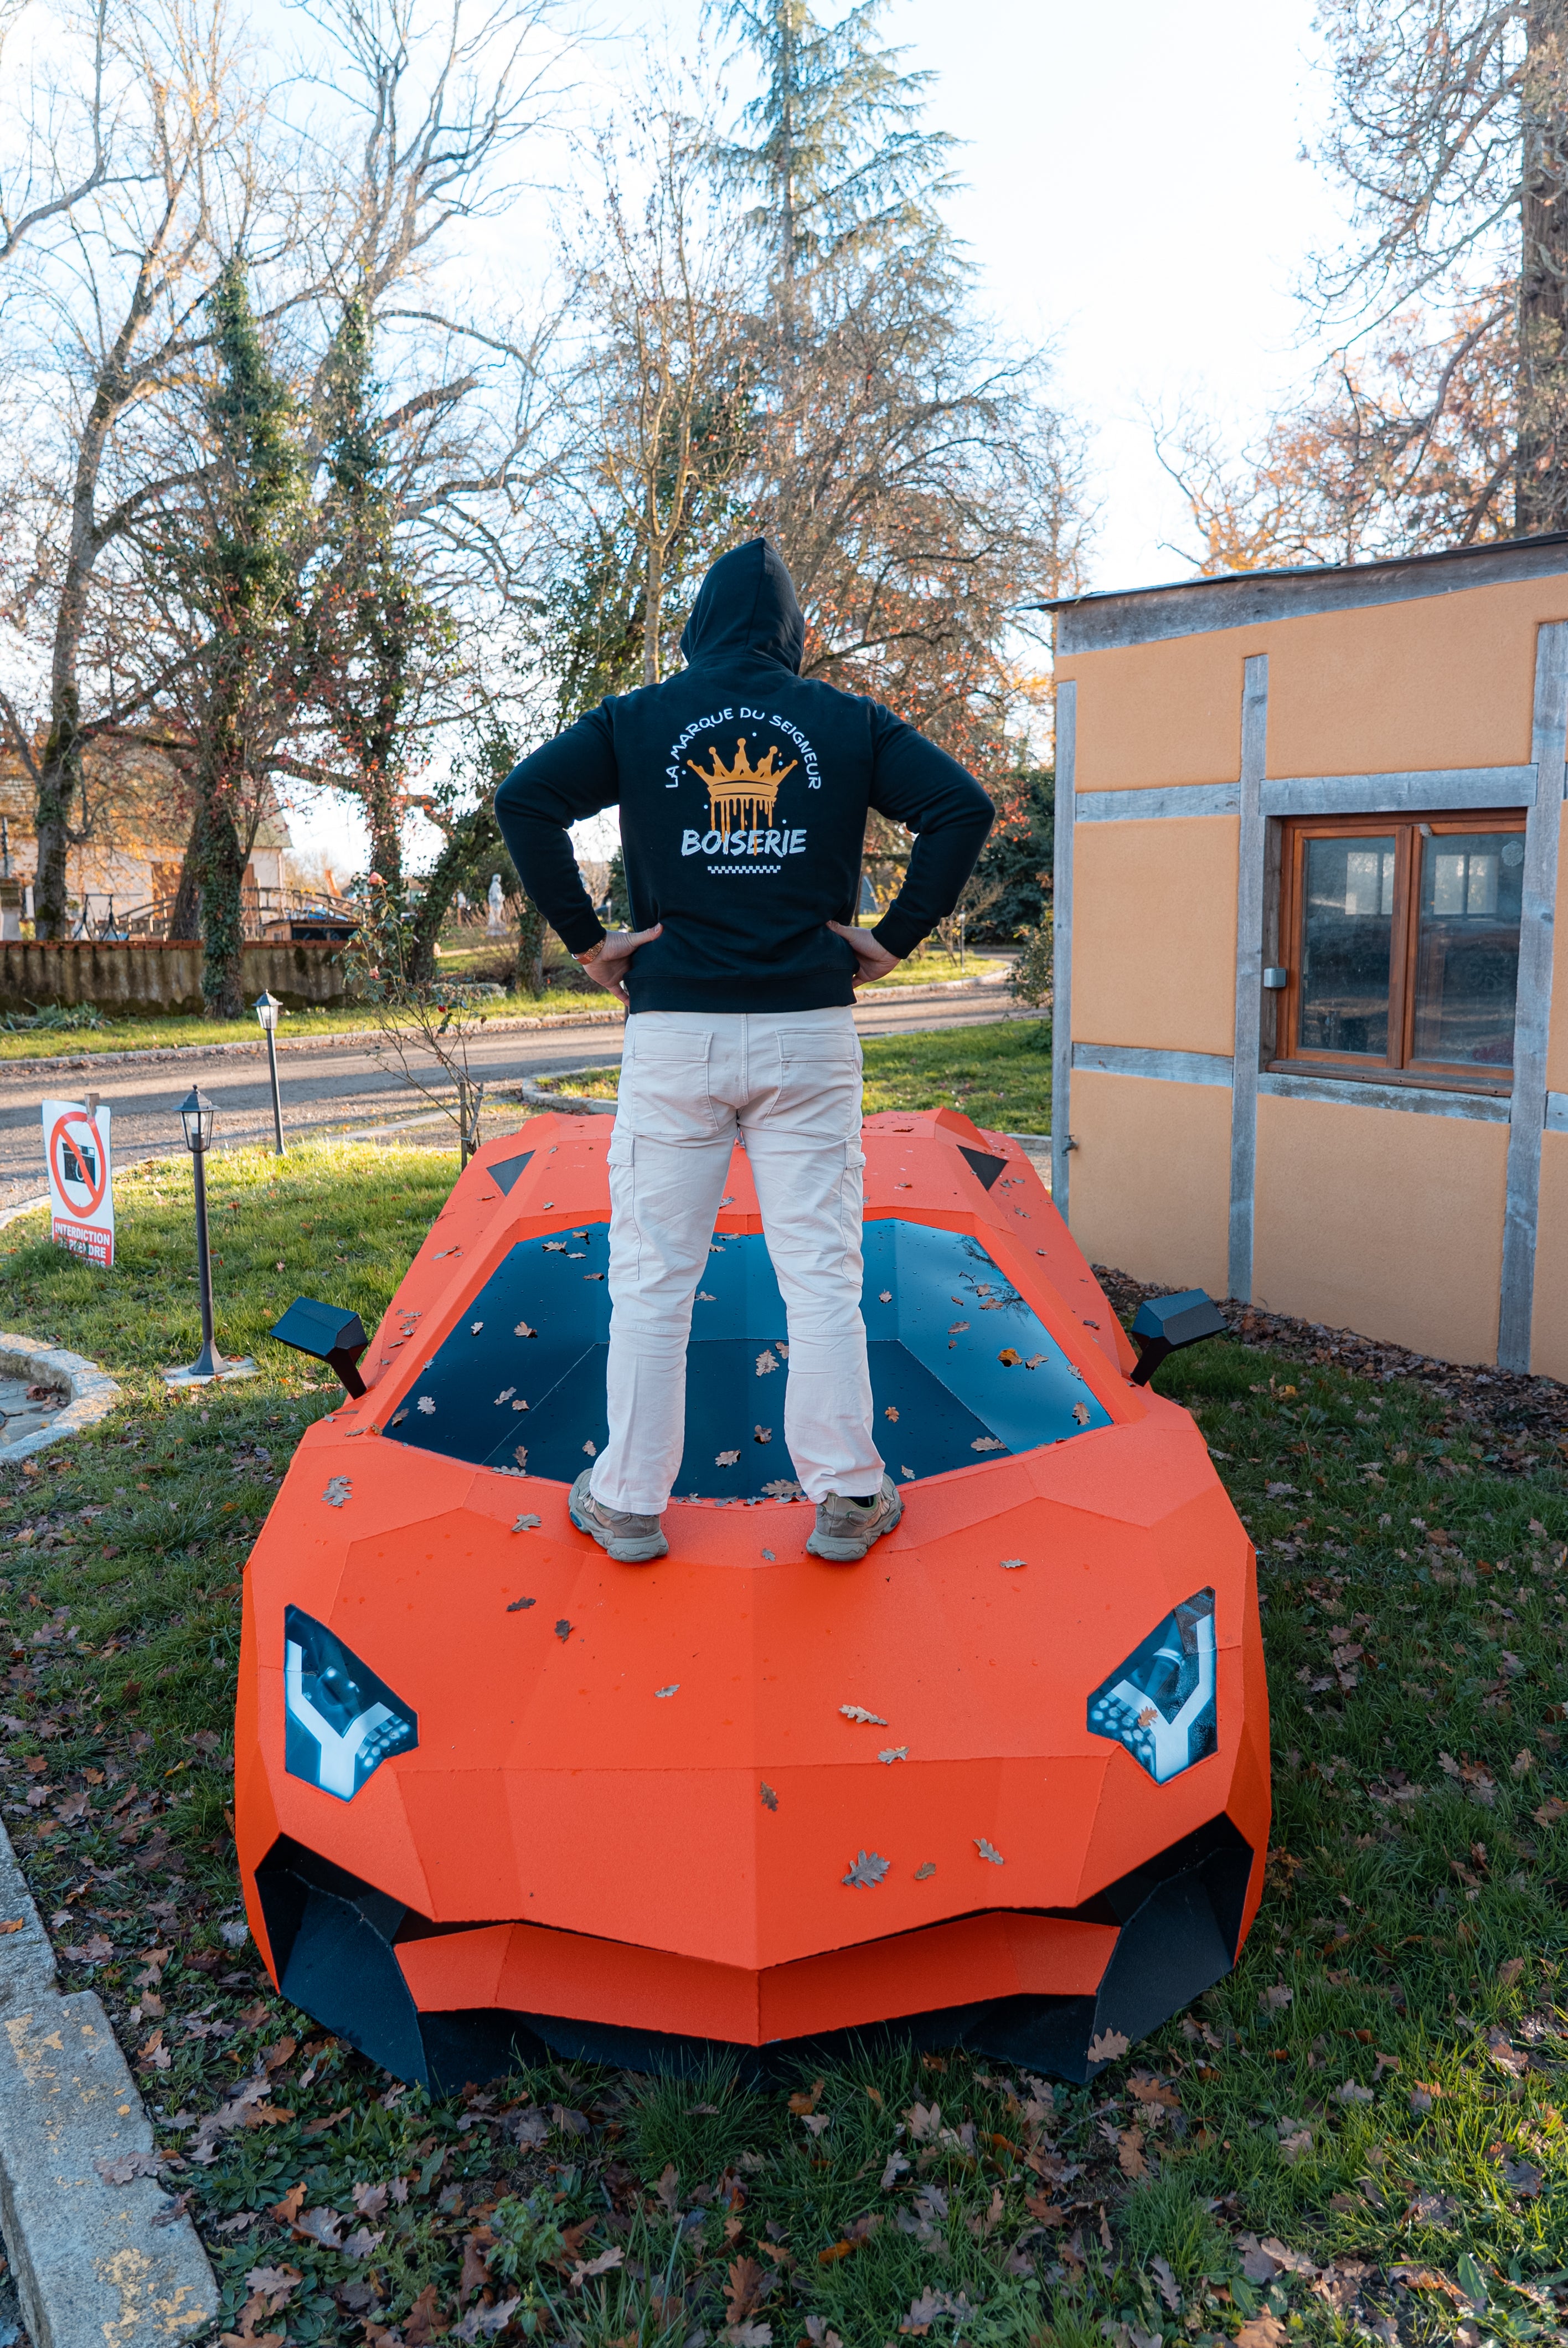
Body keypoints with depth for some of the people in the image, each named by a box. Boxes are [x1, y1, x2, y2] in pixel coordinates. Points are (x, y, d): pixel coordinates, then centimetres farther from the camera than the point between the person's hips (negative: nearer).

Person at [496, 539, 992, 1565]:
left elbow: (524, 798, -5)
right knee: (821, 1270, 6)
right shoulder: (851, 721, 8)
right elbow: (964, 804, -1)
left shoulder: (636, 718, 6)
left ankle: (629, 1501, 14)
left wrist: (585, 937, -1)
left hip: (673, 1030, 0)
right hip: (810, 1030, 1)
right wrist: (895, 939, 1)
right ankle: (847, 1497, 13)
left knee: (653, 1276, 6)